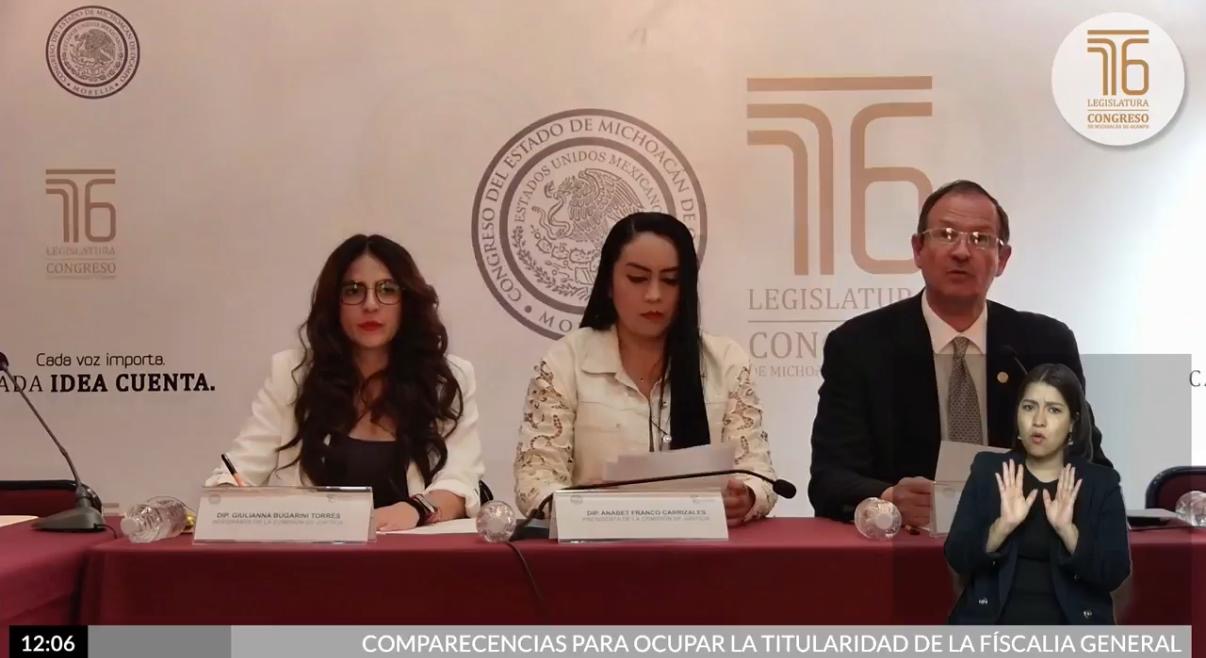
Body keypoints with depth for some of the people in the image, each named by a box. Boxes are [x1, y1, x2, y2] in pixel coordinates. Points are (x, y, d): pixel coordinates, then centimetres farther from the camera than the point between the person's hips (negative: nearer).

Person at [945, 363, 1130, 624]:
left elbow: (1114, 575, -5)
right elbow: (957, 559, -3)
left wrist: (1067, 529, -19)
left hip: (1070, 625, 0)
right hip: (992, 621, 0)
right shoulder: (988, 470, 4)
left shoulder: (1101, 483, 3)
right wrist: (1004, 524, -18)